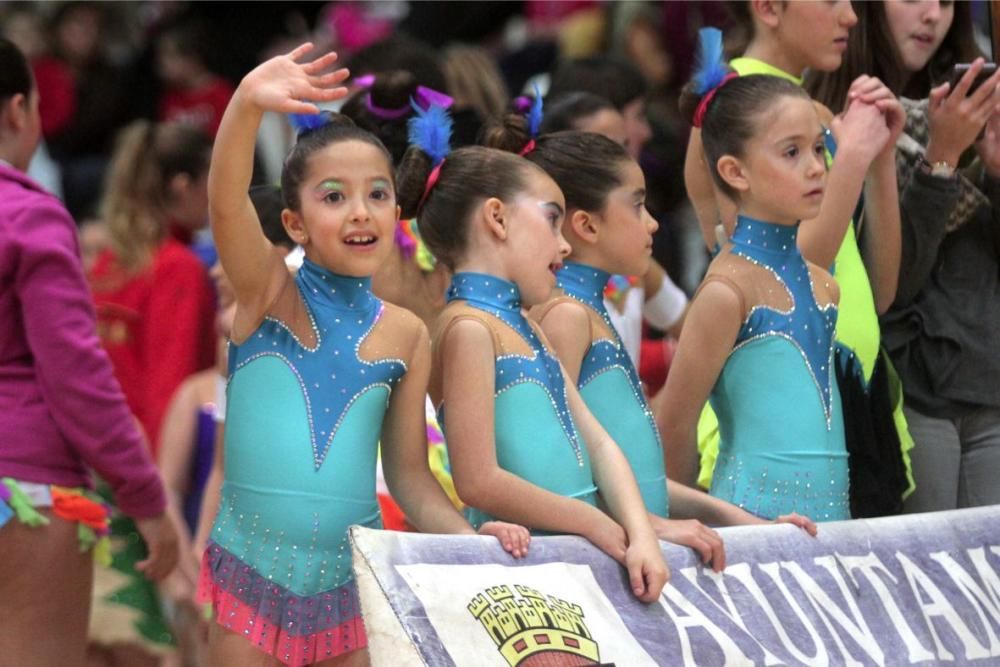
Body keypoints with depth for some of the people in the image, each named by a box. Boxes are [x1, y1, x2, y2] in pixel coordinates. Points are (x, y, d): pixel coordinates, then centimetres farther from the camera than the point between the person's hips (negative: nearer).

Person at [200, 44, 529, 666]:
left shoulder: (406, 335, 6)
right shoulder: (269, 291, -3)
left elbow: (410, 474, 10)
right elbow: (227, 202, -22)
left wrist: (470, 537, -9)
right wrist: (248, 104, -41)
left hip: (352, 579, 3)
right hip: (255, 573, -3)